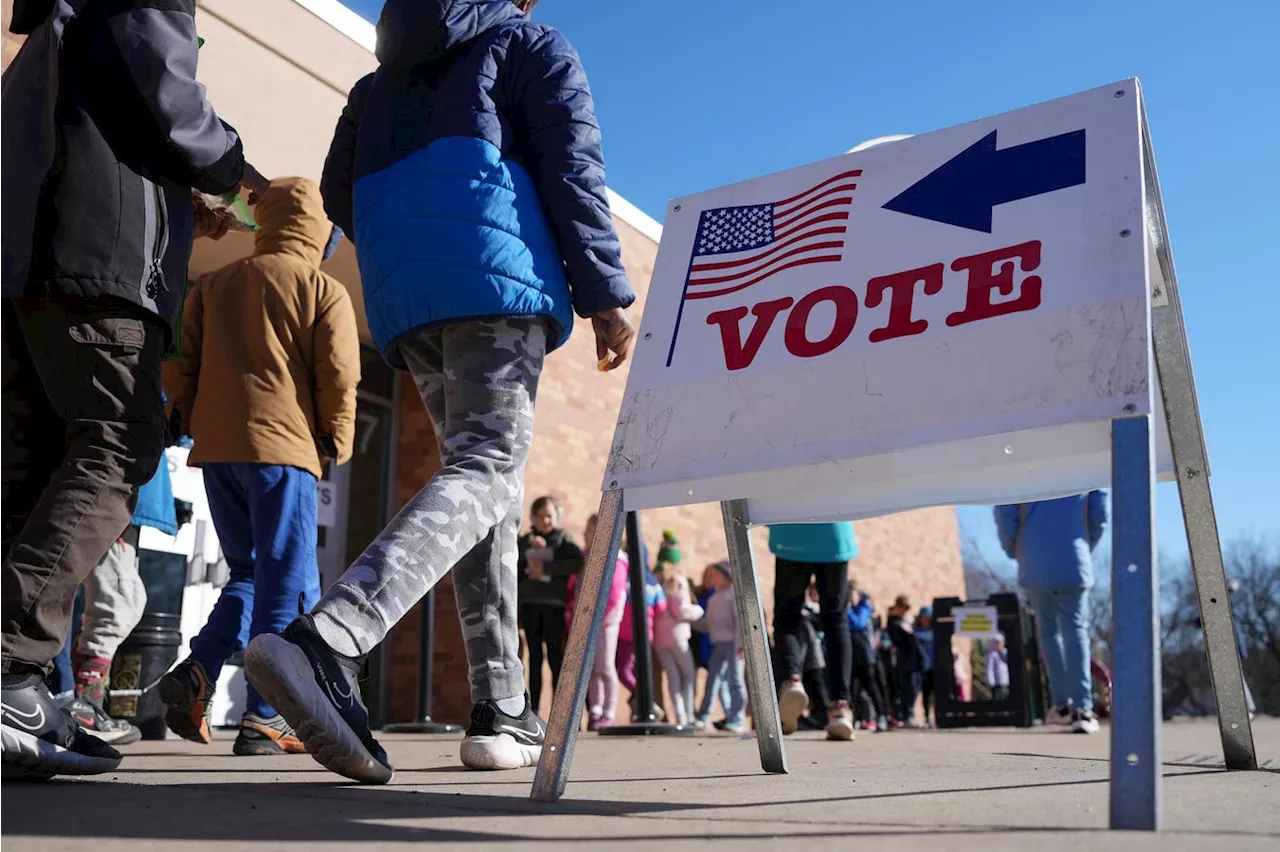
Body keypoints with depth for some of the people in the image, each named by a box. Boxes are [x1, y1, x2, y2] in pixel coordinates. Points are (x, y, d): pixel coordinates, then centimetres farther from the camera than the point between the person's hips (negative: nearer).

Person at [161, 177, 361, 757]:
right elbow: (338, 377, -6)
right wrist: (336, 443, 6)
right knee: (288, 585, -1)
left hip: (216, 448, 5)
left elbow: (184, 367, 12)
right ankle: (263, 718, -5)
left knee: (248, 572, 18)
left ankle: (197, 672, -1)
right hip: (282, 447, -5)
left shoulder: (212, 284, 15)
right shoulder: (324, 290, 2)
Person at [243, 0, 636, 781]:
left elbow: (339, 192, 23)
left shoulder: (380, 79, 30)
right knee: (486, 471, -15)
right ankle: (327, 643, -38)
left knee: (478, 471, 10)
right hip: (496, 277, -6)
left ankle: (502, 710, 5)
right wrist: (607, 294, -5)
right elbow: (573, 169, 0)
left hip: (401, 302, 6)